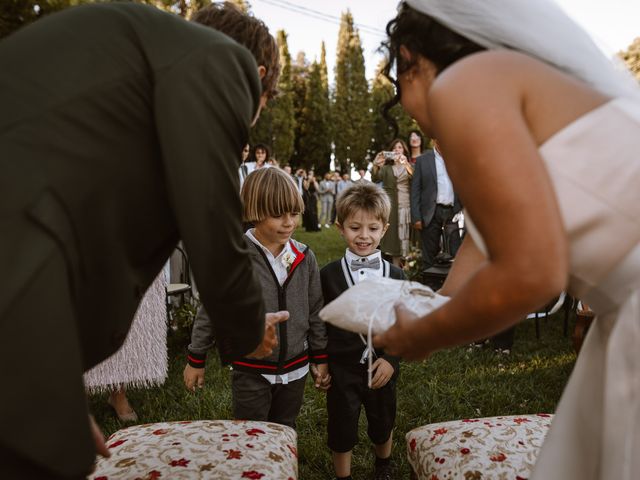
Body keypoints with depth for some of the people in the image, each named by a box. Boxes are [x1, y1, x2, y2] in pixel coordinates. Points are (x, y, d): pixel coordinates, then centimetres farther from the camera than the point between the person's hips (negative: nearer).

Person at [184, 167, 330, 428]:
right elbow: (210, 310, -6)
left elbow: (315, 311, 4)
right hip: (251, 372, -3)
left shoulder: (305, 258, -5)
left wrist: (320, 358, 9)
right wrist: (196, 359, 1)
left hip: (295, 369, 3)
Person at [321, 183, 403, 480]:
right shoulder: (328, 275, -9)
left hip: (382, 368, 2)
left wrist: (391, 358, -11)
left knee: (383, 427, 22)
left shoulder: (394, 276, -4)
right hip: (342, 370, -2)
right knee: (341, 432, 13)